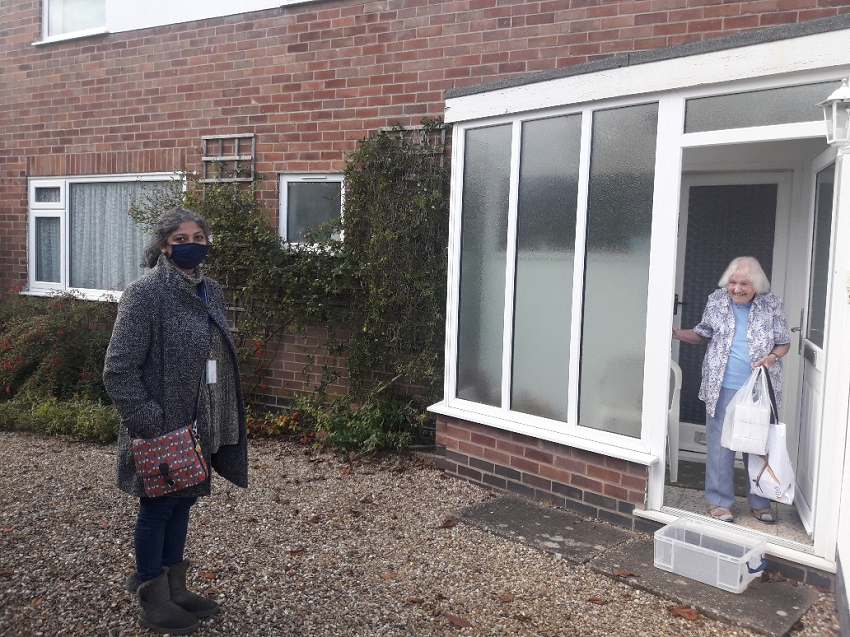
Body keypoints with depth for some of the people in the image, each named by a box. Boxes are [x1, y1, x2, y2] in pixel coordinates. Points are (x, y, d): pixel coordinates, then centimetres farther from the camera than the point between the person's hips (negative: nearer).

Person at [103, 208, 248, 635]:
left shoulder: (210, 291, 7)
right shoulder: (146, 293, -16)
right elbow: (119, 369, -18)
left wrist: (226, 420, 13)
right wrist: (148, 424, -20)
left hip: (199, 427, 7)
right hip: (163, 429, -7)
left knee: (181, 504, 18)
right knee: (157, 508, 8)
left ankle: (175, 590, 35)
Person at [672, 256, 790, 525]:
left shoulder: (772, 304, -3)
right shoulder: (716, 300, 0)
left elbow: (784, 343, 4)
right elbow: (703, 334, 10)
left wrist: (772, 357, -16)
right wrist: (677, 333, -6)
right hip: (722, 388, 0)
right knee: (720, 444, 5)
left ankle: (760, 501, 27)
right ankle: (719, 500, 18)